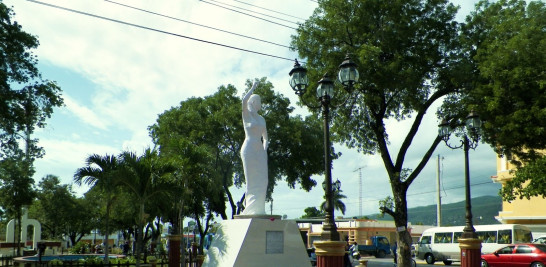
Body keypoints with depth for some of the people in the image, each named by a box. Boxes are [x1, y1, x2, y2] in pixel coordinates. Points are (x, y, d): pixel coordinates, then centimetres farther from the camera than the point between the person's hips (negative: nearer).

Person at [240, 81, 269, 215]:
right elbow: (244, 101, -20)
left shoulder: (261, 119, 18)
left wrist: (265, 147, 7)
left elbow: (265, 136, 24)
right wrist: (253, 87, -13)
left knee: (261, 180, 2)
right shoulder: (246, 115, 1)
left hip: (260, 150, 6)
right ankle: (251, 209, -1)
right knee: (252, 179, -6)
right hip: (249, 149, -6)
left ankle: (258, 209, 8)